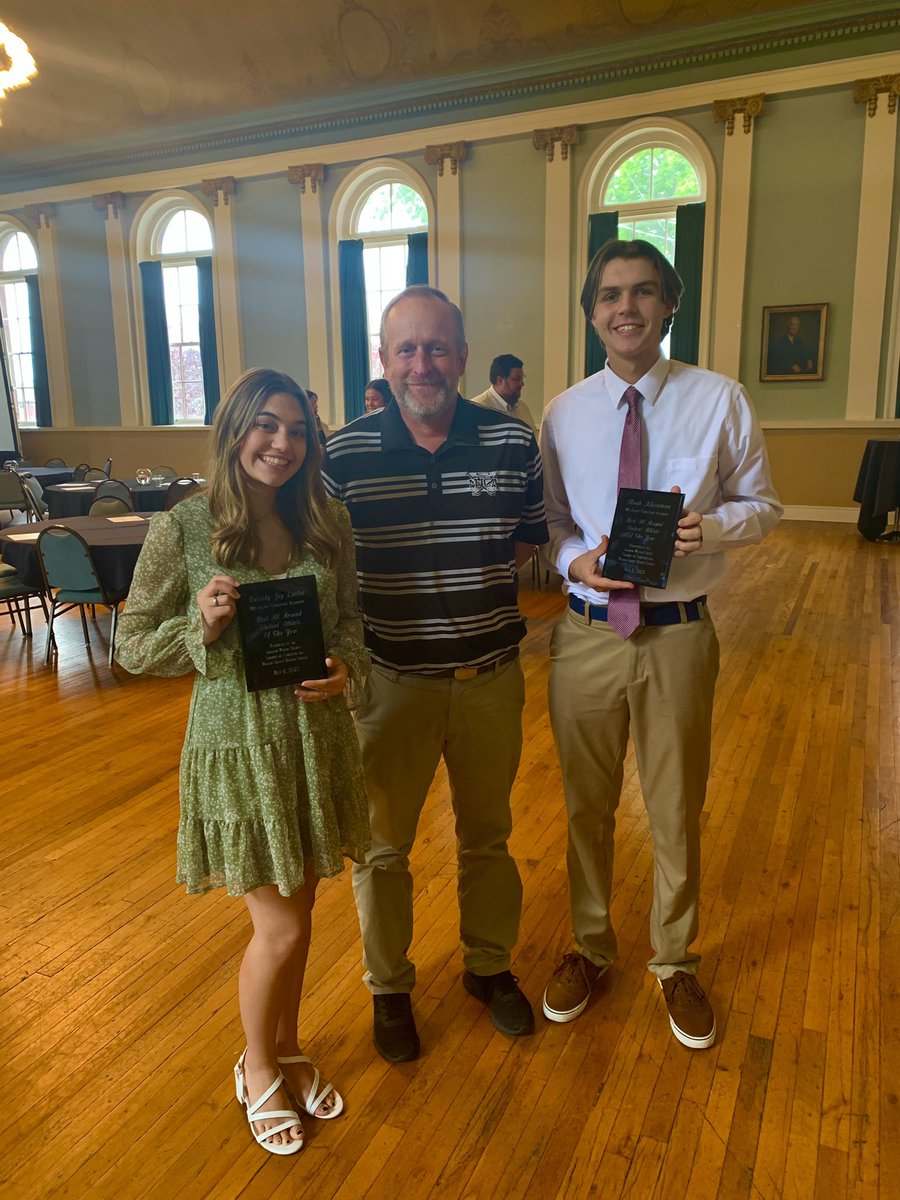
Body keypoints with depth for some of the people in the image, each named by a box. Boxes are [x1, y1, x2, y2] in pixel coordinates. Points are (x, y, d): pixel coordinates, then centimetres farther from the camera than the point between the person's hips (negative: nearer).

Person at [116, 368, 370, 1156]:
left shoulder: (328, 523, -1)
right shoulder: (181, 530, -11)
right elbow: (134, 647, -4)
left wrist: (346, 666, -11)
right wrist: (202, 626, -22)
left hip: (316, 730, 4)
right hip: (237, 740, -4)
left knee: (296, 911, 18)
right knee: (282, 928, 5)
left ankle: (288, 1050, 45)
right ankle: (258, 1069, 36)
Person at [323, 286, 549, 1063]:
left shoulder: (513, 442, -4)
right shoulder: (344, 454, -9)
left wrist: (487, 583, -4)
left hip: (491, 677, 2)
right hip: (390, 680, -1)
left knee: (488, 836, 20)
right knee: (382, 845, 14)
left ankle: (490, 965, 45)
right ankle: (389, 986, 39)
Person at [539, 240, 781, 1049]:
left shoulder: (720, 401, -3)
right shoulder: (563, 414, 2)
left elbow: (762, 505, 3)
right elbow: (548, 522, 7)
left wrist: (710, 526, -19)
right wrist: (576, 559, -15)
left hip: (679, 634, -1)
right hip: (587, 634, 2)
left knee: (677, 811, 14)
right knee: (587, 806, 17)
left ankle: (674, 961, 41)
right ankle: (591, 946, 42)